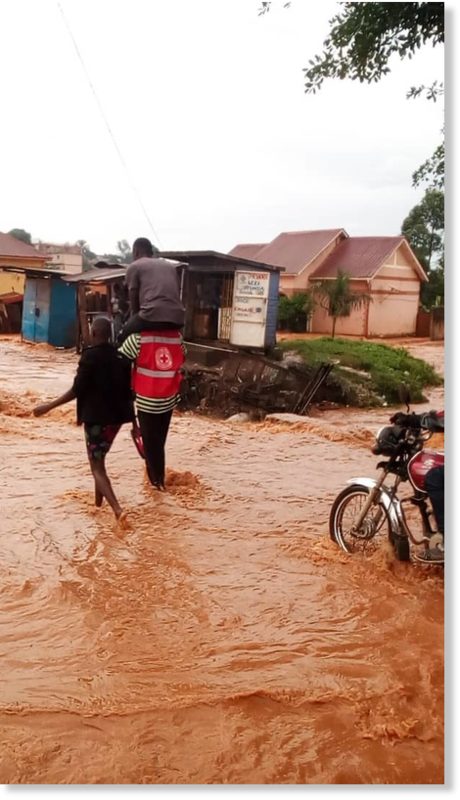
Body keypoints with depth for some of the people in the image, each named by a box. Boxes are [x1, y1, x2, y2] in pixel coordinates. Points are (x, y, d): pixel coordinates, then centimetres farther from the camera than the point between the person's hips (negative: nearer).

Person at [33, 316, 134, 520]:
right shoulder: (120, 356, 6)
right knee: (99, 461, 24)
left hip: (96, 417, -7)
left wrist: (48, 406, -9)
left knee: (97, 467, -3)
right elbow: (128, 390, 9)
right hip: (116, 416, 7)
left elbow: (77, 390, -15)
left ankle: (117, 509, -19)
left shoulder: (90, 356, -13)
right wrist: (133, 422, 16)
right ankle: (98, 502, 31)